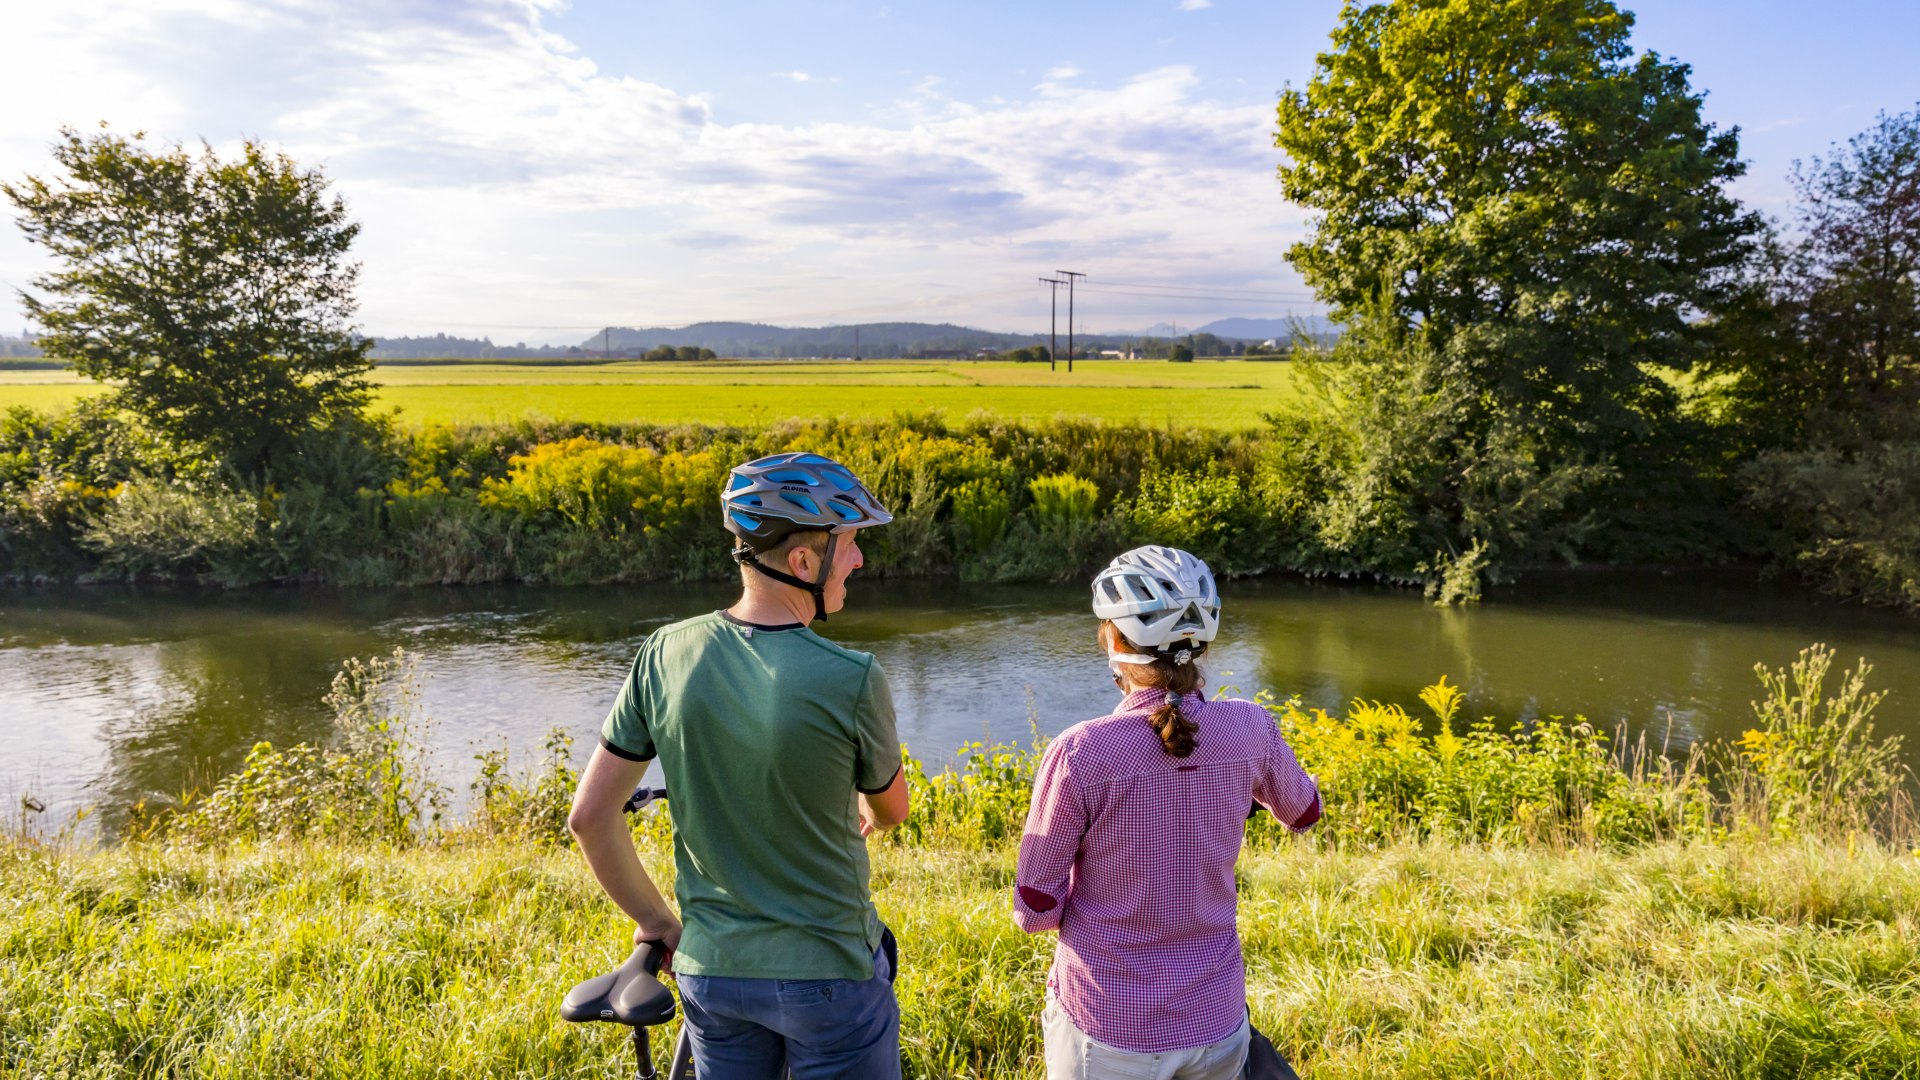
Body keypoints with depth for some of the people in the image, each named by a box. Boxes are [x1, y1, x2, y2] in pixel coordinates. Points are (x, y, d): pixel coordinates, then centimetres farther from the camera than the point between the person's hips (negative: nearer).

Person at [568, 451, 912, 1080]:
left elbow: (590, 816, -6)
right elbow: (892, 810, -2)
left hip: (711, 969, 4)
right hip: (830, 973, -4)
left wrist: (654, 920, 9)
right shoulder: (852, 681, -22)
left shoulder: (665, 655, -11)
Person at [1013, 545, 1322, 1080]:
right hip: (1217, 1022, 3)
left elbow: (1035, 910, -14)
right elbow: (1304, 812, 11)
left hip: (1107, 1034, -3)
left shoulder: (1079, 753, -22)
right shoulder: (1249, 729, -11)